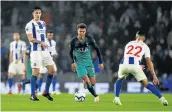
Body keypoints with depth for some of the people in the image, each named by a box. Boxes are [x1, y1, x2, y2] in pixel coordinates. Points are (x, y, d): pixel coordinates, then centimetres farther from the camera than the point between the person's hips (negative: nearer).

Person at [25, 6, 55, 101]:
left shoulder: (43, 23, 17)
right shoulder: (30, 25, -6)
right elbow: (30, 39, -15)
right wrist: (41, 42, -21)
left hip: (44, 50, 7)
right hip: (36, 51, -7)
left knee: (52, 70, 1)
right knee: (36, 72, -8)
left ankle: (46, 92, 12)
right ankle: (32, 95, 0)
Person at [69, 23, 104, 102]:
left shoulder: (89, 39, -9)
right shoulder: (74, 41, -10)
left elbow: (97, 49, 2)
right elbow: (71, 52, 9)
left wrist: (100, 62, 2)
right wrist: (73, 62, 13)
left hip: (88, 62, 2)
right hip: (79, 63, -2)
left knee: (93, 83, 0)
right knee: (87, 81, -16)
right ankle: (96, 96, 1)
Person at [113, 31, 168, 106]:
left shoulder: (129, 44, 31)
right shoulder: (145, 46, 21)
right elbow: (149, 62, 14)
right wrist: (154, 76, 15)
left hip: (124, 64, 2)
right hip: (135, 65, -2)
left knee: (120, 79, 33)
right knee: (146, 84, 9)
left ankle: (116, 98, 22)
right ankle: (161, 98, 0)